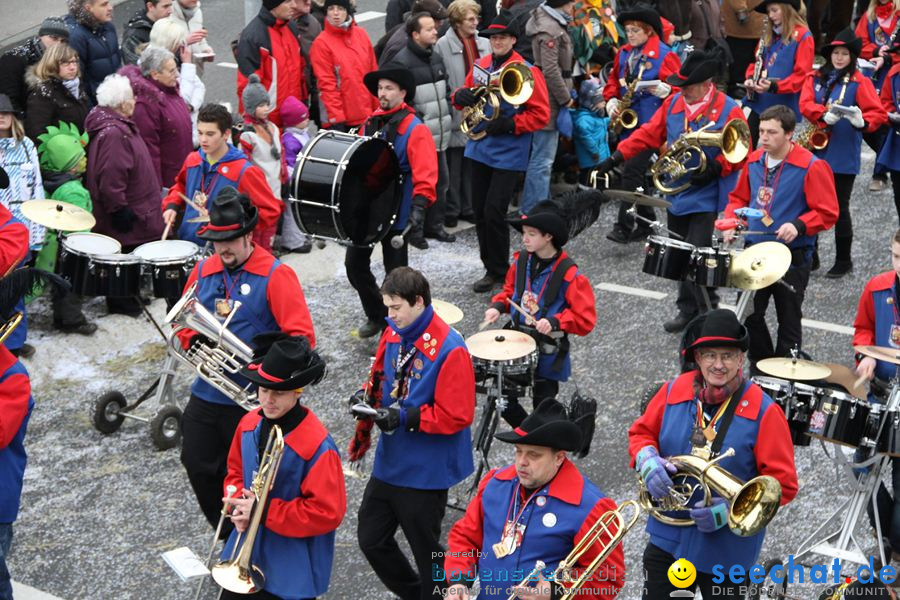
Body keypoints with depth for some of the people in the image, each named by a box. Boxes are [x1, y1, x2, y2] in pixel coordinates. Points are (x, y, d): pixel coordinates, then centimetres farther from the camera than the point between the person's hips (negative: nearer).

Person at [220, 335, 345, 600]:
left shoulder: (318, 445, -23)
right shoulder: (249, 424, -2)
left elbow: (328, 513, -23)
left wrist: (264, 511, -24)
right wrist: (240, 504, -9)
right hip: (246, 551, 6)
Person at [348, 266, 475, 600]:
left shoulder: (449, 350, -22)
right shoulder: (393, 334, 0)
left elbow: (456, 416, -22)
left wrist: (405, 418, -26)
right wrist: (368, 396, -6)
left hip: (426, 471, -8)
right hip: (389, 463, 8)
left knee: (426, 552, 8)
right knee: (371, 539, 18)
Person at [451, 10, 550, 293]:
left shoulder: (526, 71, -10)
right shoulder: (480, 65, 7)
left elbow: (540, 115, -10)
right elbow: (467, 95, 18)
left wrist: (509, 125, -21)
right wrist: (460, 96, -6)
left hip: (509, 153, -6)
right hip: (479, 148, 6)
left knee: (493, 213, -9)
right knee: (480, 212, 9)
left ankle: (499, 271, 8)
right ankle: (490, 268, 23)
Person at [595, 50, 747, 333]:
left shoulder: (728, 110, -10)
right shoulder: (673, 104, 6)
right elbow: (649, 133, 7)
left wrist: (715, 168, -23)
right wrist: (617, 156, -2)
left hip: (706, 197, -6)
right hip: (677, 194, 6)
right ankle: (687, 310, 28)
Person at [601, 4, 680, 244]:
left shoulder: (664, 55, -6)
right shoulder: (623, 53, 13)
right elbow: (613, 82, 19)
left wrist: (664, 90, -26)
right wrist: (612, 102, 2)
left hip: (650, 123, -7)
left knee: (631, 170, -14)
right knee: (634, 172, 12)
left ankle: (624, 226, -12)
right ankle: (646, 221, 24)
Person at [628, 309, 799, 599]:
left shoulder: (763, 411, -16)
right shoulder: (674, 391, -4)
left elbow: (782, 484, -15)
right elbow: (641, 432, 9)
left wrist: (731, 509, -26)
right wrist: (648, 460, -15)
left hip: (725, 547, -3)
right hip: (667, 537, 3)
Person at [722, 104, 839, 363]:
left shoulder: (811, 167, -14)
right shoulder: (754, 160, 5)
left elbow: (827, 213, -13)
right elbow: (739, 197, 18)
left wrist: (798, 225, -28)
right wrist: (731, 220, 0)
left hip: (793, 257, -5)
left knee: (788, 320, 7)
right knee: (748, 314, 10)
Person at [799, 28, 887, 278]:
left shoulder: (860, 82, -3)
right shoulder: (815, 78, 8)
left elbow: (878, 113, -10)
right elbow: (805, 104, -6)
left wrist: (861, 122, -31)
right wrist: (824, 116, -25)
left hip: (843, 156, -4)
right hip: (814, 149, 4)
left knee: (839, 207, 1)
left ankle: (844, 260, 14)